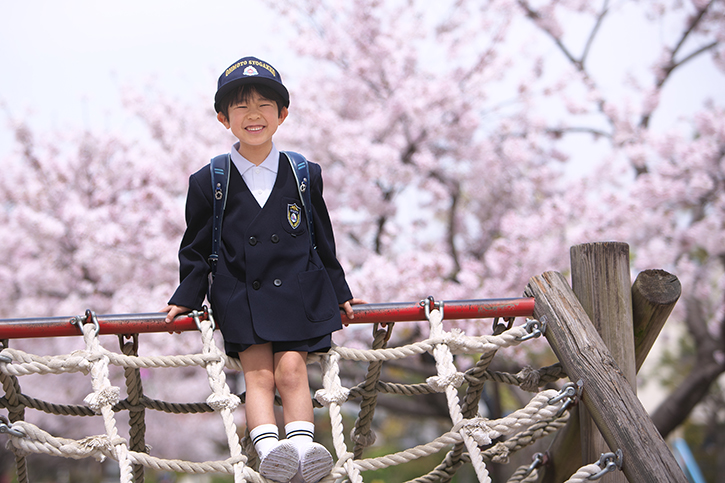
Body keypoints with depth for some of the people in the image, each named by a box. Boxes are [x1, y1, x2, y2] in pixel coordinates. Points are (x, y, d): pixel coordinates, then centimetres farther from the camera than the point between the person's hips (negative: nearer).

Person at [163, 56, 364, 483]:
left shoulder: (306, 175, 6)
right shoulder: (209, 182, 3)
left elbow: (322, 241, 14)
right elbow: (196, 248, 11)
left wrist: (340, 294, 17)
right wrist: (187, 298, 4)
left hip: (298, 294, 1)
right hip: (239, 296, 0)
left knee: (291, 370, -15)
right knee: (258, 374, -15)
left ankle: (302, 449, -27)